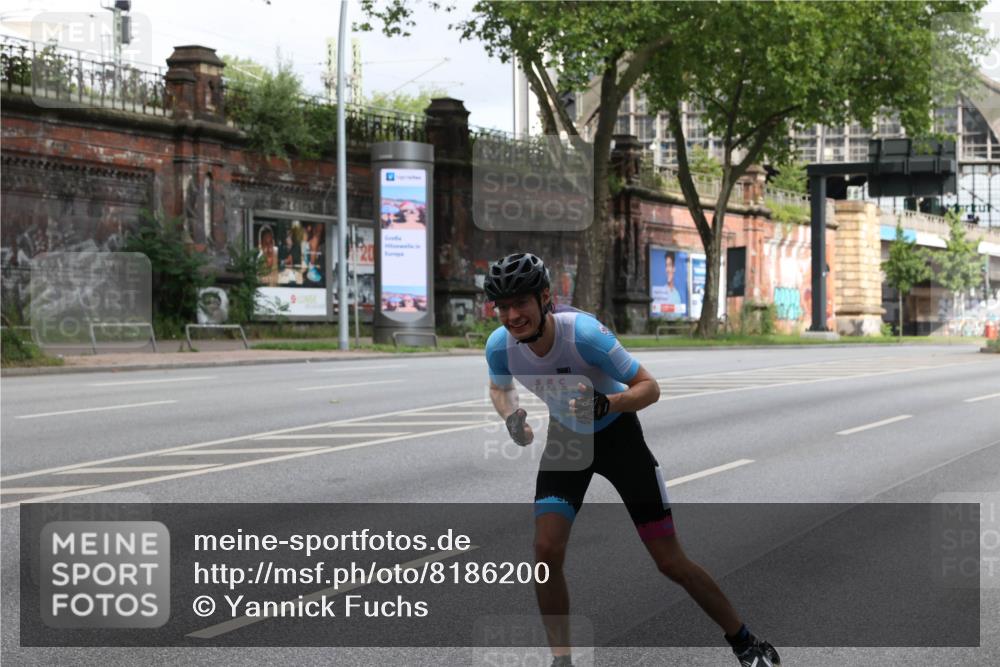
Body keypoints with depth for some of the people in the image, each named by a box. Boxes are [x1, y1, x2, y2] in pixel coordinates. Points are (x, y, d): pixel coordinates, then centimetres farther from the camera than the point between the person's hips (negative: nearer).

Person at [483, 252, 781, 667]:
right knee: (546, 550, -16)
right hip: (565, 439, 4)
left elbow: (649, 388, -25)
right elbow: (500, 388, 5)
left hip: (617, 435, -4)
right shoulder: (500, 346, -20)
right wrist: (510, 416, -16)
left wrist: (605, 404, -44)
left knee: (670, 561, -2)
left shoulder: (583, 333, -34)